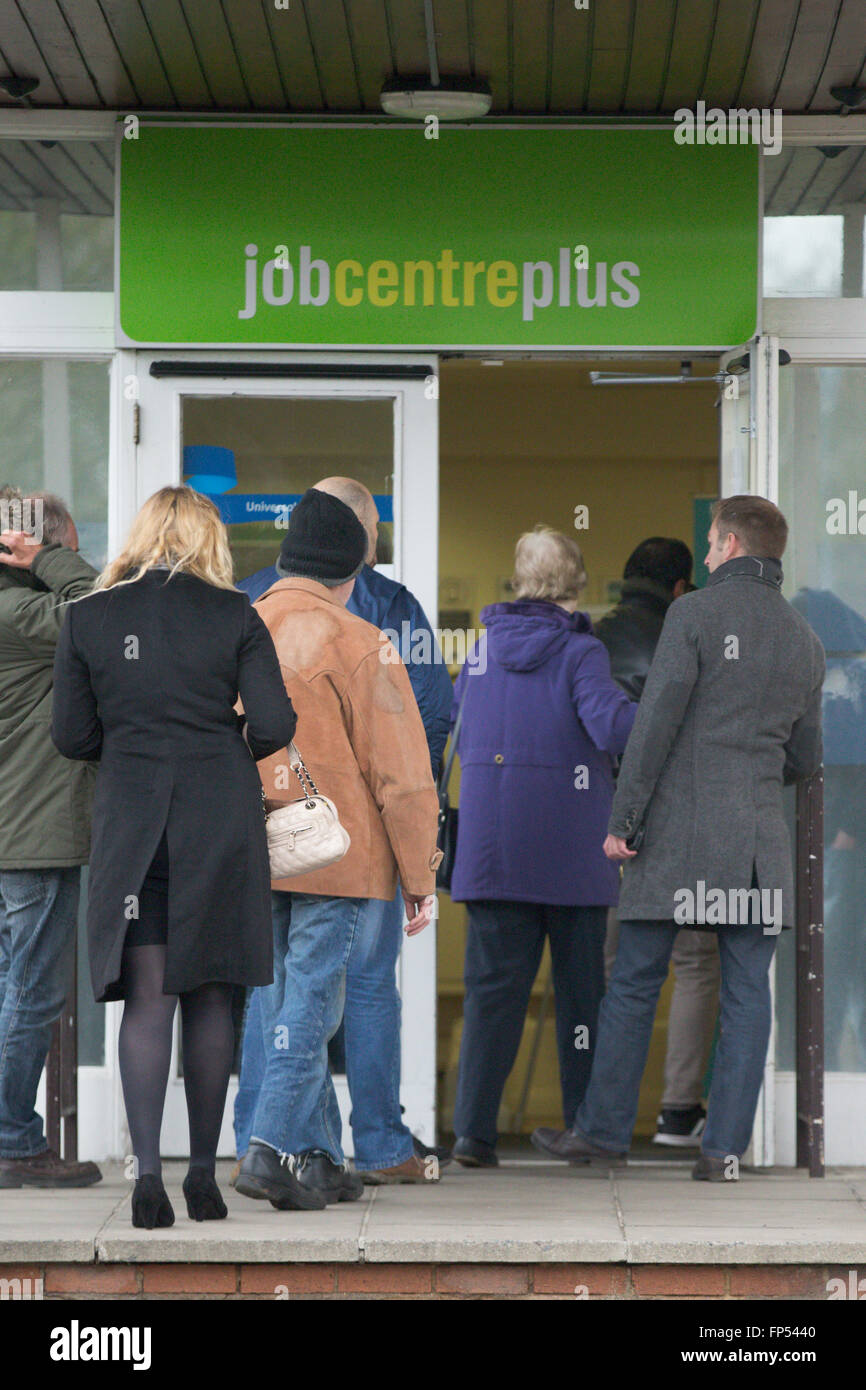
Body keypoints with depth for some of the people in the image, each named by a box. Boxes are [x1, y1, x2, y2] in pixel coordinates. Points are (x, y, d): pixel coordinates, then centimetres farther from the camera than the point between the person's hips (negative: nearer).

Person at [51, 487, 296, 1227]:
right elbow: (275, 726, -6)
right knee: (209, 996, 9)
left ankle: (147, 1168, -13)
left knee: (146, 998, 0)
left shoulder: (88, 619, 1)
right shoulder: (234, 616, -2)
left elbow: (73, 736, 3)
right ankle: (204, 1173, 12)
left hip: (132, 820, 0)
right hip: (221, 816, 0)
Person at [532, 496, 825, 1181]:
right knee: (746, 993, 3)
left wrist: (624, 818, -7)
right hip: (760, 842, 4)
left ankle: (603, 1129, 11)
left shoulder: (696, 614, -4)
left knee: (635, 984, 5)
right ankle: (725, 1148, 0)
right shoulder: (805, 639, 12)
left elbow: (656, 720, -10)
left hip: (679, 834, -4)